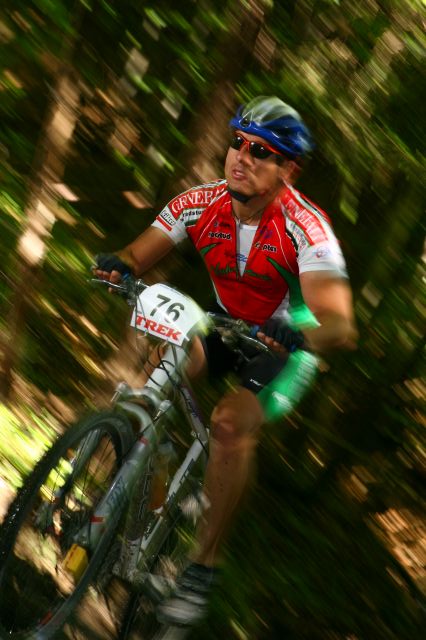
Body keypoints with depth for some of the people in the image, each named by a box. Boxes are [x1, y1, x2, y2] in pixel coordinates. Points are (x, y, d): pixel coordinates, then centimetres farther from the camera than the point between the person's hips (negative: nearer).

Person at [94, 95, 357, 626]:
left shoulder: (305, 228, -30)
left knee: (232, 423, -29)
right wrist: (117, 264, -35)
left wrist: (297, 336, -59)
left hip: (288, 341, -4)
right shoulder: (202, 204, -17)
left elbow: (341, 327, -38)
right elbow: (138, 256, -11)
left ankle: (203, 568, -15)